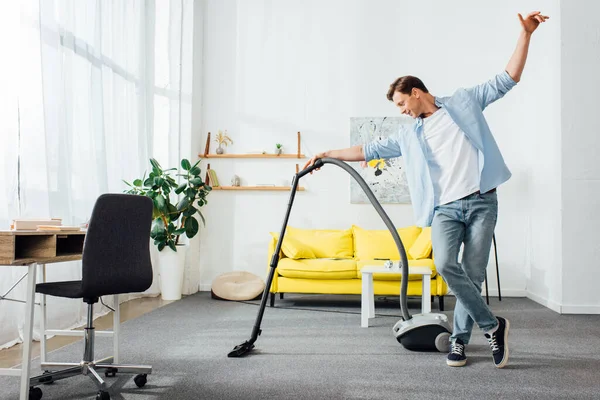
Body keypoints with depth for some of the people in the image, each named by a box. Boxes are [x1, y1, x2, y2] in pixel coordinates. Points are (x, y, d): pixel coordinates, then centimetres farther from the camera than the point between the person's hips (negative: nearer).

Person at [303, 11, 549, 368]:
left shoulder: (464, 101, 12)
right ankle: (493, 324, -3)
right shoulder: (409, 135, 19)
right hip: (445, 208, 2)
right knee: (446, 264, -21)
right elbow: (370, 150, 19)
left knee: (473, 275, -3)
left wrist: (525, 34, 2)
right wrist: (327, 154, 17)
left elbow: (507, 79, 10)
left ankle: (459, 340, 12)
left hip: (481, 202, -2)